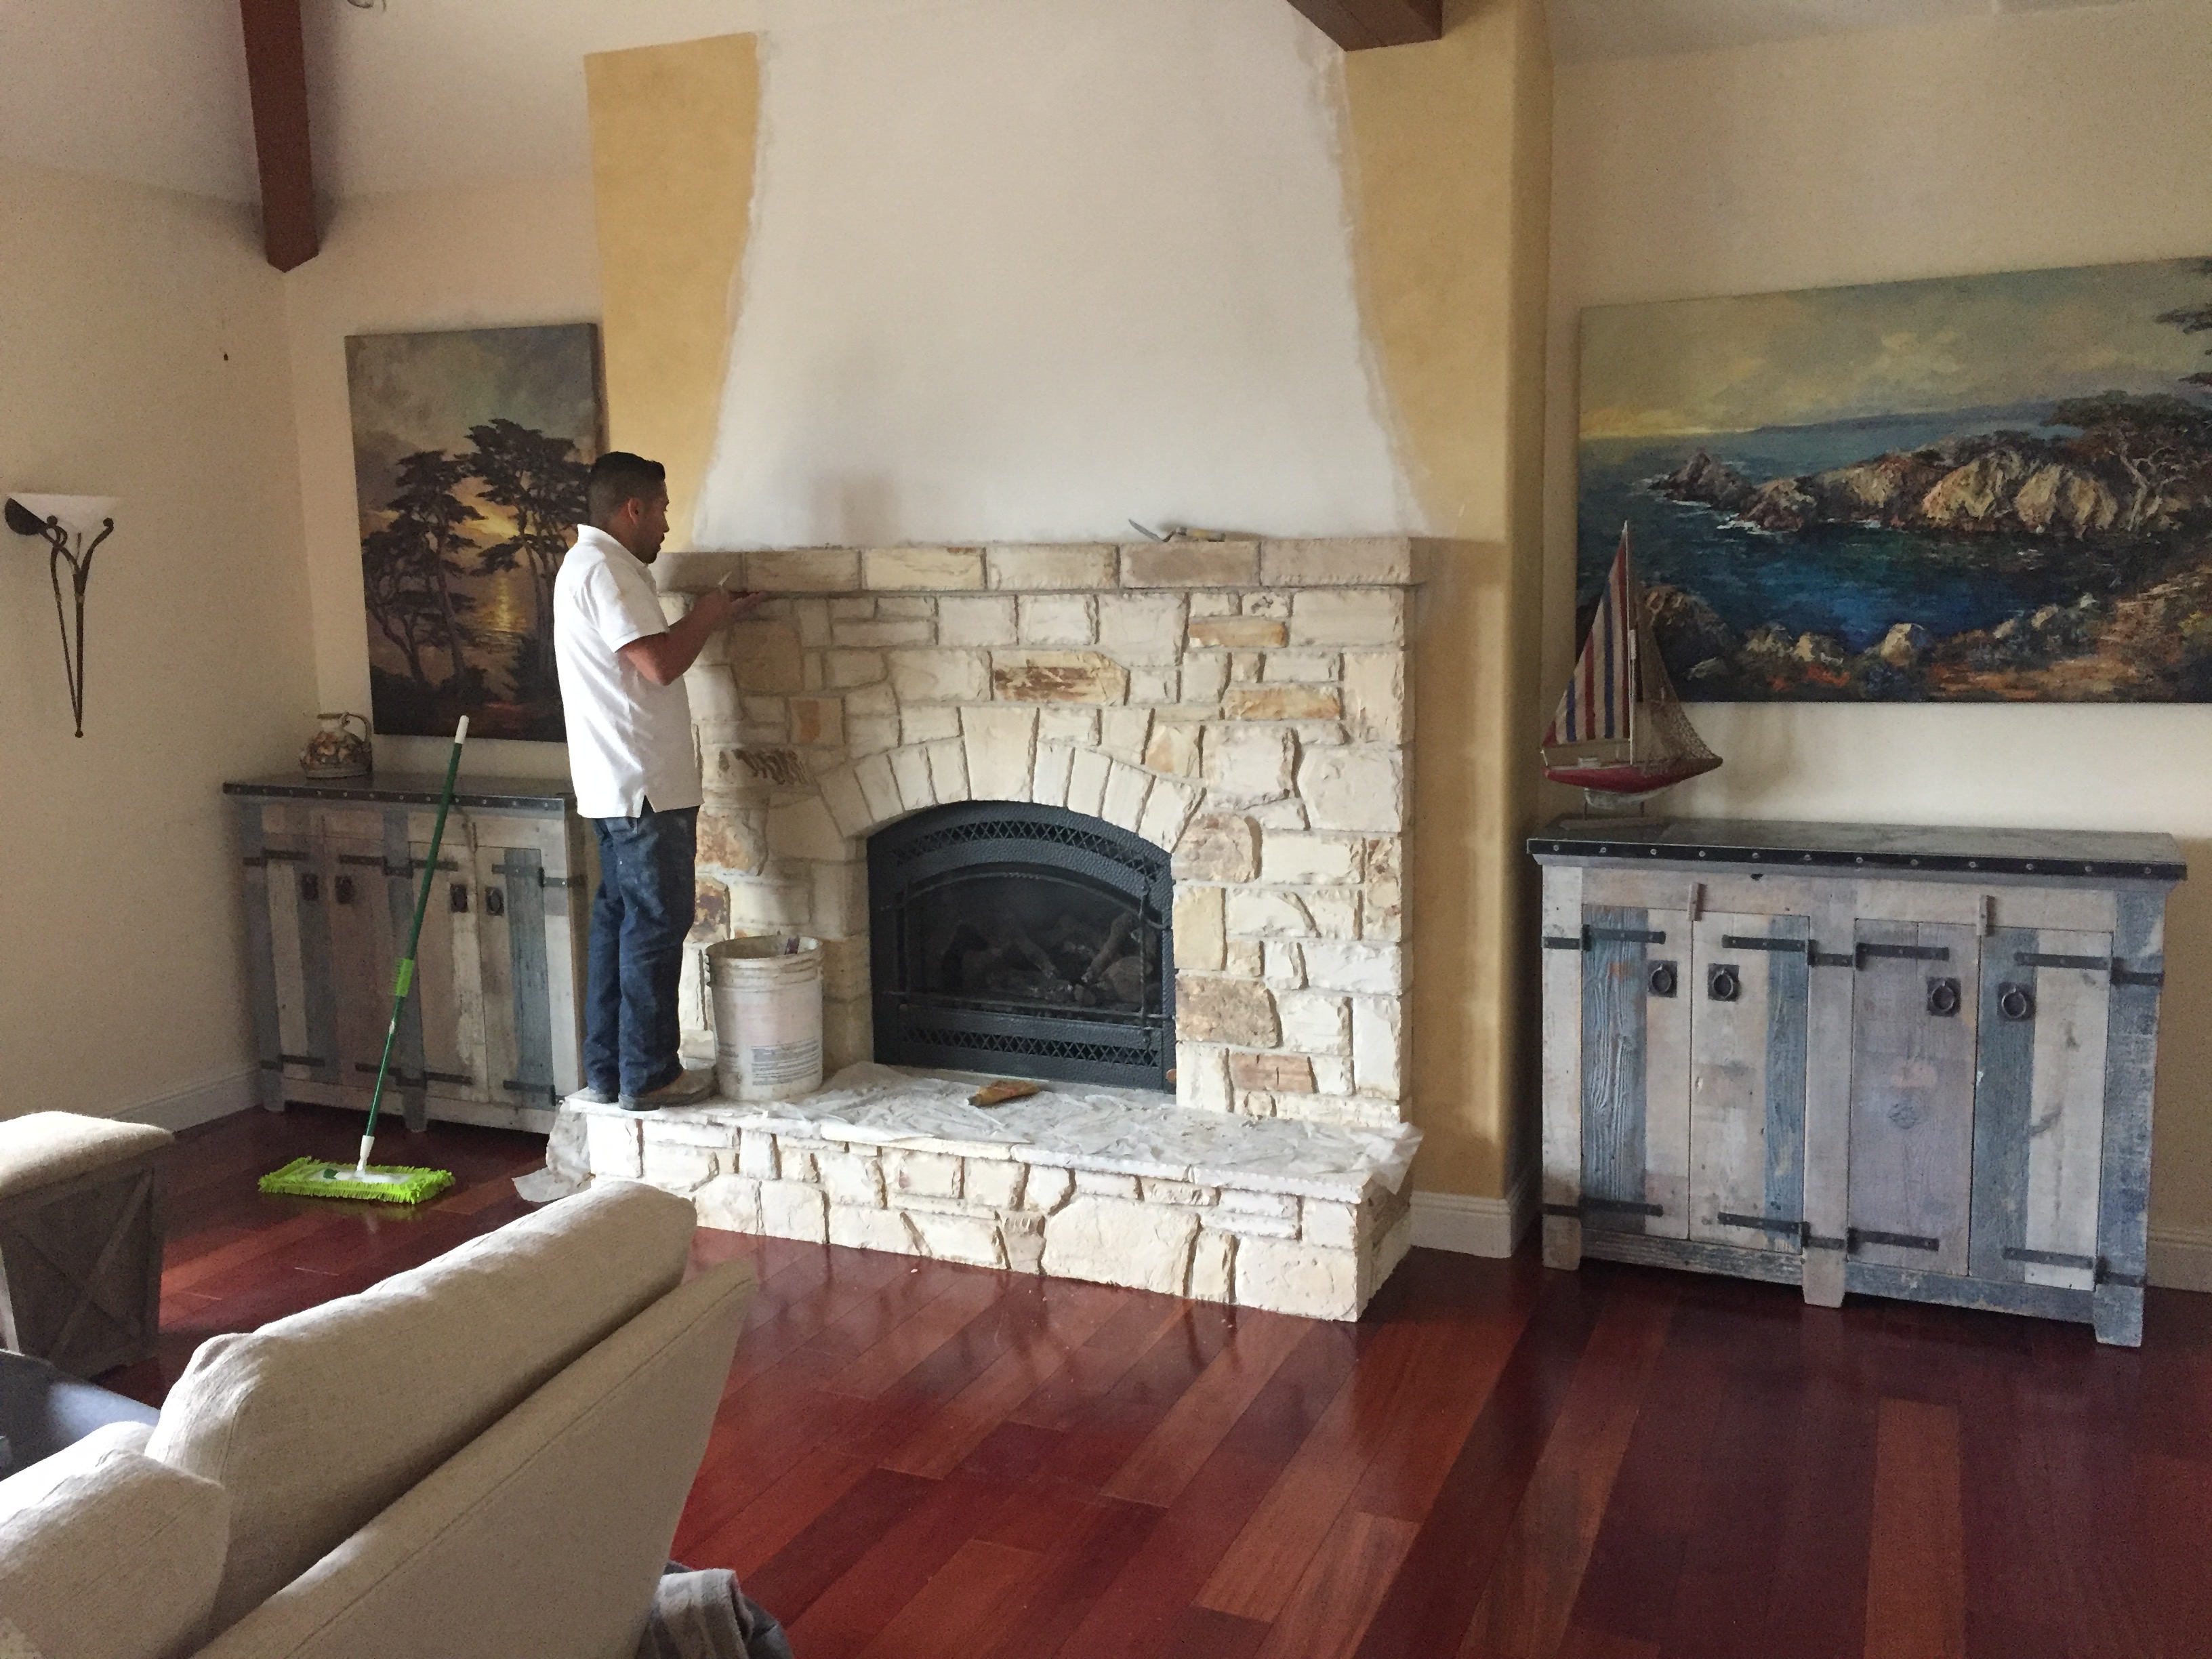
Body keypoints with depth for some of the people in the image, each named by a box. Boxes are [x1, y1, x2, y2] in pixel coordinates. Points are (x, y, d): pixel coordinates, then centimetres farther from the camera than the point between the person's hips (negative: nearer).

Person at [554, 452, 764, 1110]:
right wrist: (704, 618, -6)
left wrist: (711, 617, 17)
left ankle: (606, 1071, 18)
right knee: (657, 926, -3)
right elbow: (661, 665, -21)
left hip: (618, 785, 11)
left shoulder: (588, 565, 19)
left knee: (619, 922, 12)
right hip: (644, 786, -11)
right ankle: (648, 1075, 5)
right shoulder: (606, 568, -15)